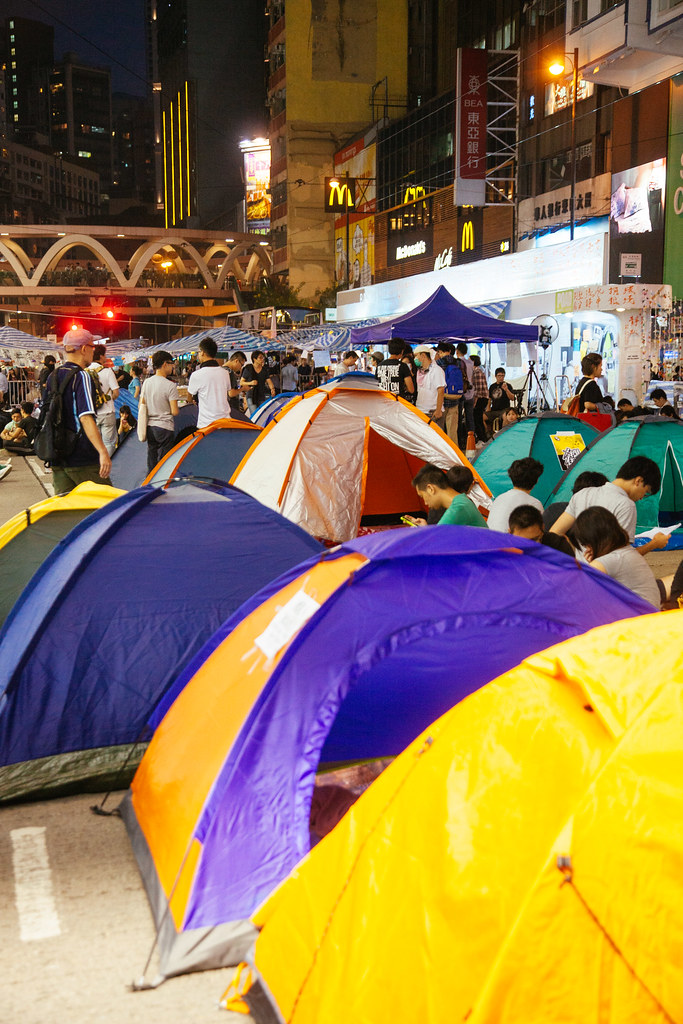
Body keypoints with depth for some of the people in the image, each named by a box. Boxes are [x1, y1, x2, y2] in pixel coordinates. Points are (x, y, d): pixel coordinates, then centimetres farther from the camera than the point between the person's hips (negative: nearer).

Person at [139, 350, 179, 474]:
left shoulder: (146, 382, 4)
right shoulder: (170, 386, -15)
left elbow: (141, 406, 10)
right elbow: (174, 412, -16)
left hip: (149, 426, 6)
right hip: (165, 428, -6)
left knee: (151, 461, 14)